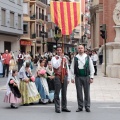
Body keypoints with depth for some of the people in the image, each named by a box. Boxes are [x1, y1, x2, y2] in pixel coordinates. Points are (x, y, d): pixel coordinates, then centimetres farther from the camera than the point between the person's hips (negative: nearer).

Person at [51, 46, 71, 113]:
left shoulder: (65, 59, 14)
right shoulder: (54, 58, 0)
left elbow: (67, 69, 16)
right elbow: (55, 66, -18)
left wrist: (68, 78, 12)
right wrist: (60, 58, -16)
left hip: (64, 77, 4)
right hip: (58, 77, -4)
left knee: (64, 93, 9)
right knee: (57, 93, -2)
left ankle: (64, 107, 16)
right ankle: (57, 108, 3)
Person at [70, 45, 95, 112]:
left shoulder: (88, 58, 5)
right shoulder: (75, 58, 6)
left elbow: (91, 68, 5)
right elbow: (72, 68, 6)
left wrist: (91, 77, -1)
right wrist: (72, 77, 1)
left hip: (86, 77, 0)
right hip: (78, 77, 1)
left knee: (87, 92, 3)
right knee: (79, 92, 5)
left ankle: (87, 107, 11)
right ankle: (80, 107, 14)